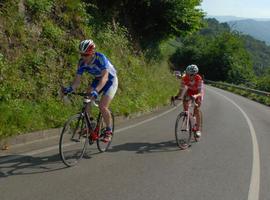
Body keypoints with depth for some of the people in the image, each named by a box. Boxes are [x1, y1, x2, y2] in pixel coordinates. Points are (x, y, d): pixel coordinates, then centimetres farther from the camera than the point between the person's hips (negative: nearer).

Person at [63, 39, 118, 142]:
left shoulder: (100, 58, -33)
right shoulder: (82, 62, -17)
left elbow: (105, 77, -43)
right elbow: (77, 79, -17)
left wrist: (96, 91, -58)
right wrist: (70, 88, -38)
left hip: (110, 80, -6)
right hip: (97, 80, 6)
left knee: (102, 106, -20)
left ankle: (109, 130, 1)